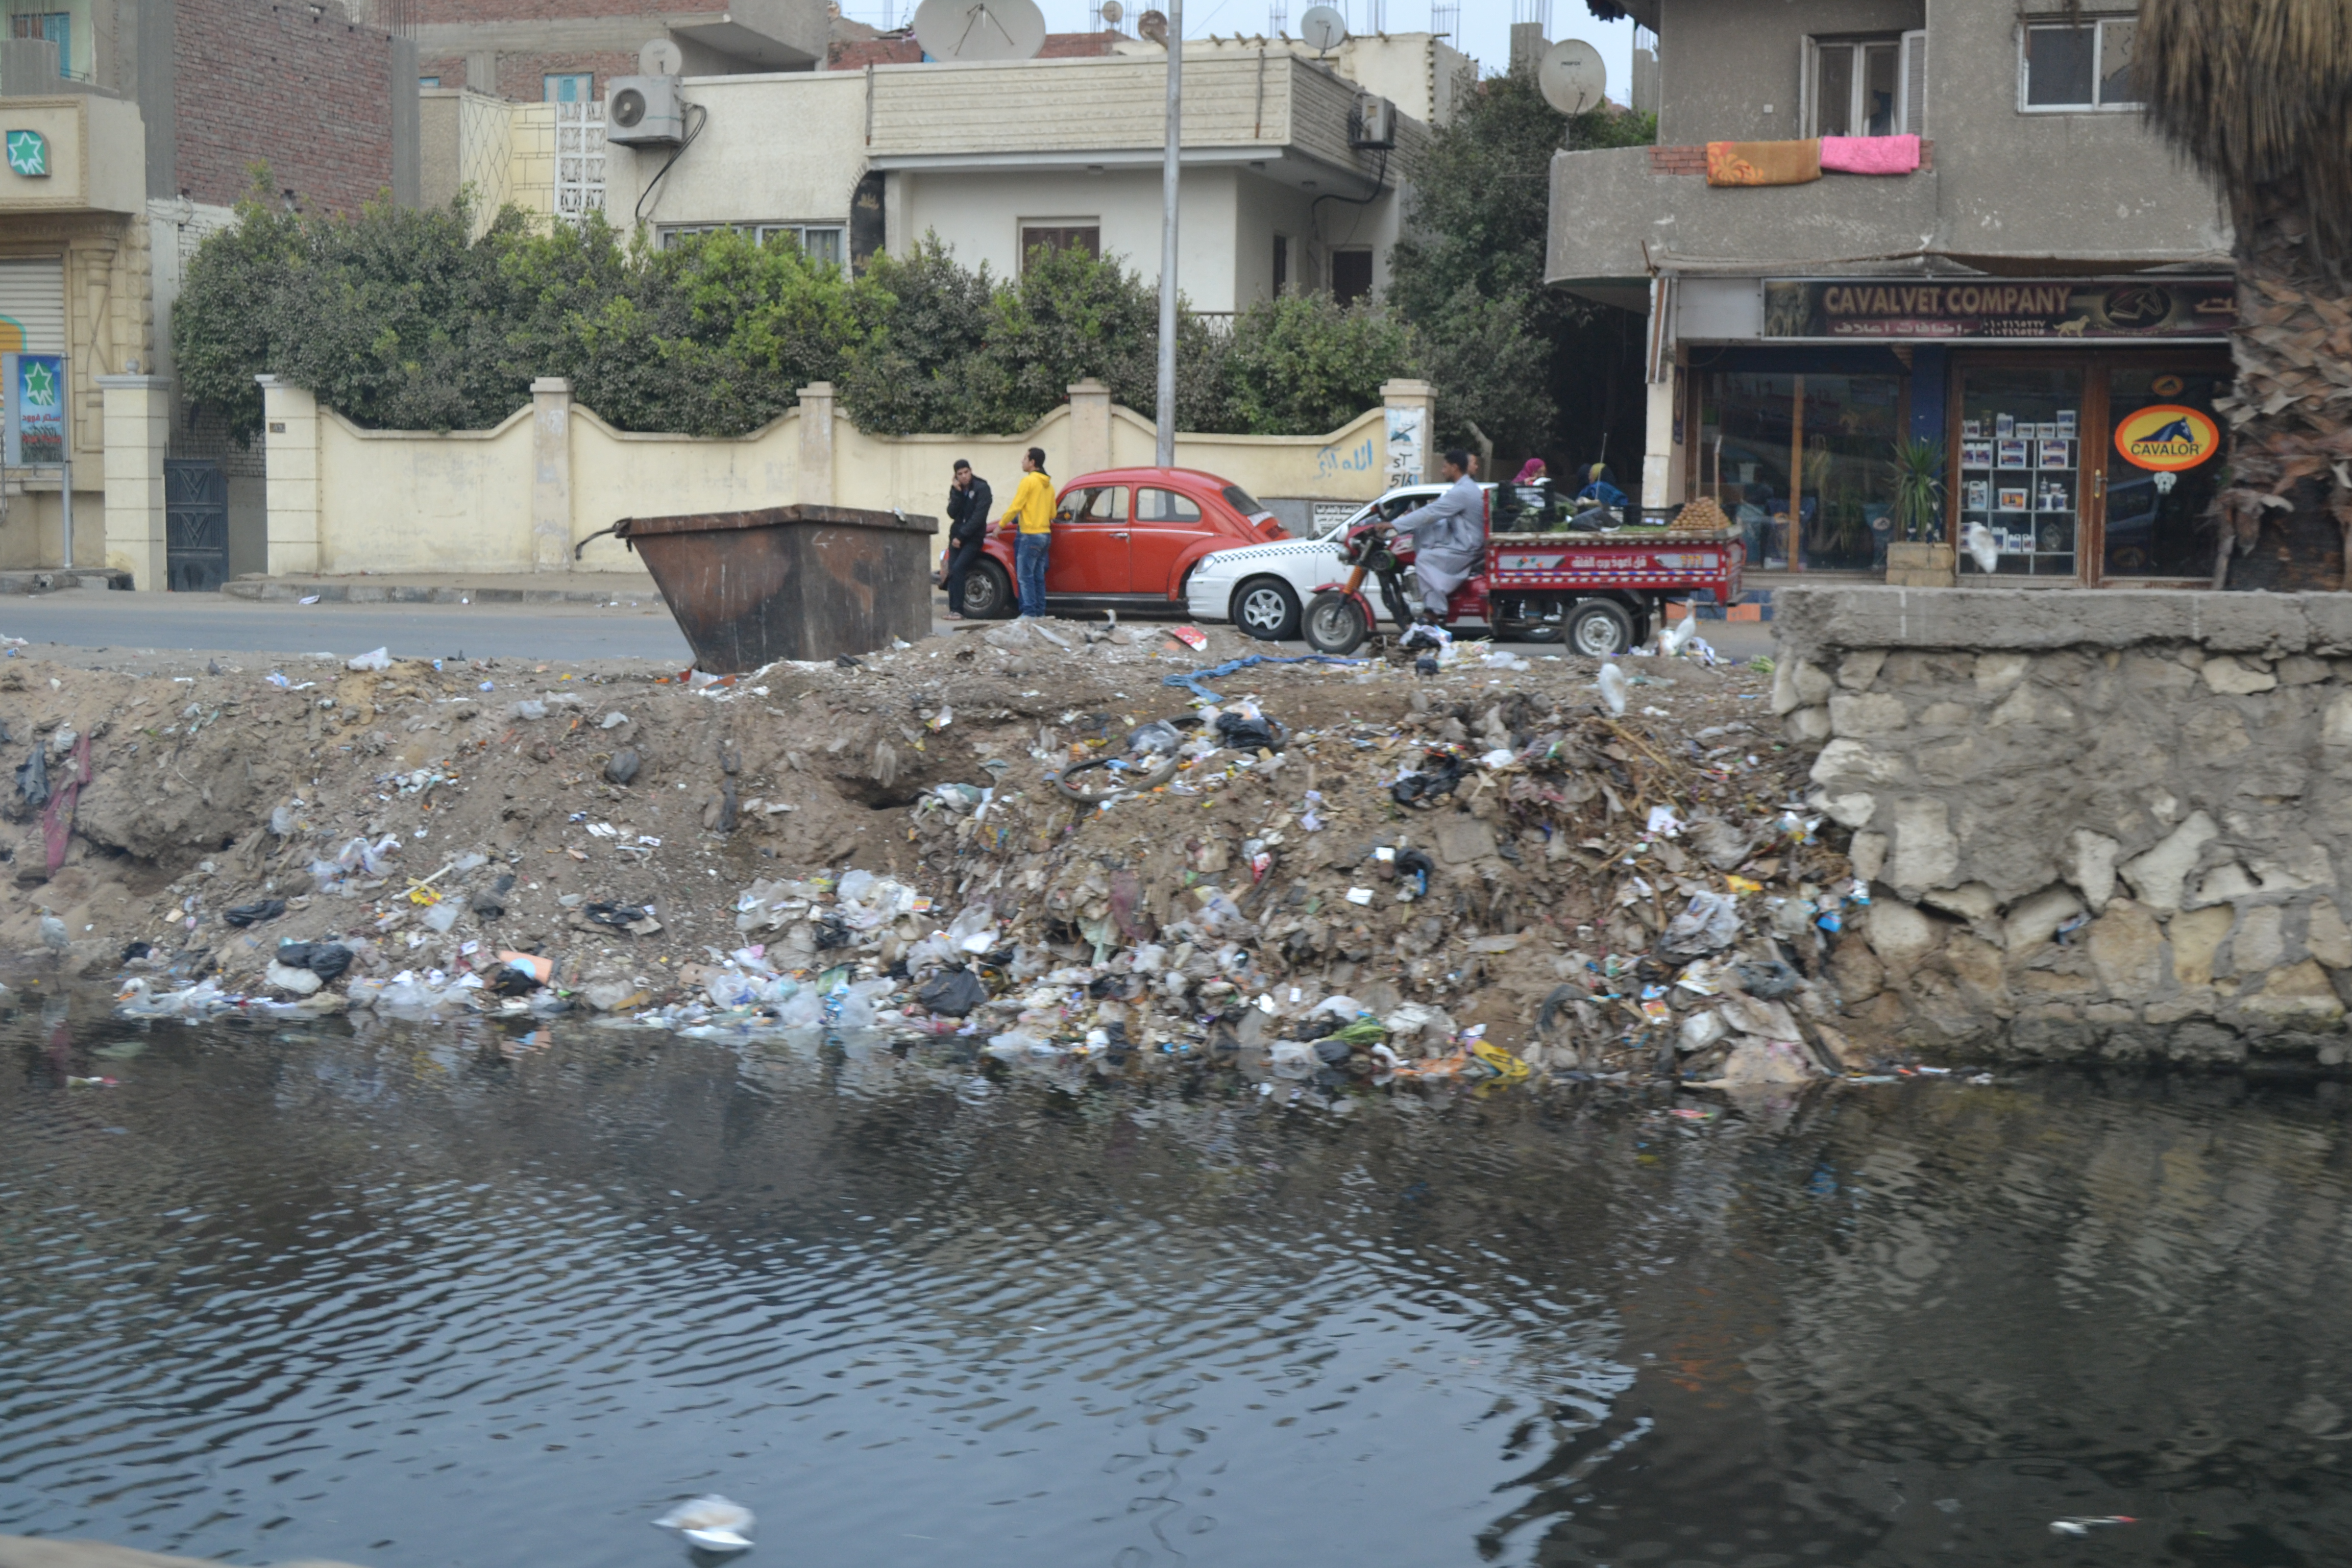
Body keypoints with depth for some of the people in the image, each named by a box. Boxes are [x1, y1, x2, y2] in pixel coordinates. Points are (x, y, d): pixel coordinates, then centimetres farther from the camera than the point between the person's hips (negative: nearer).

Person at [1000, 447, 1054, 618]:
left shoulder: (1029, 481, -10)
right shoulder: (1048, 485, 14)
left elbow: (1015, 507, -12)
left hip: (1031, 535, -8)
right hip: (1046, 534, 8)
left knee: (1025, 575, -6)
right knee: (1039, 576, 10)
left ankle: (1029, 613, -11)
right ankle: (1040, 612, 10)